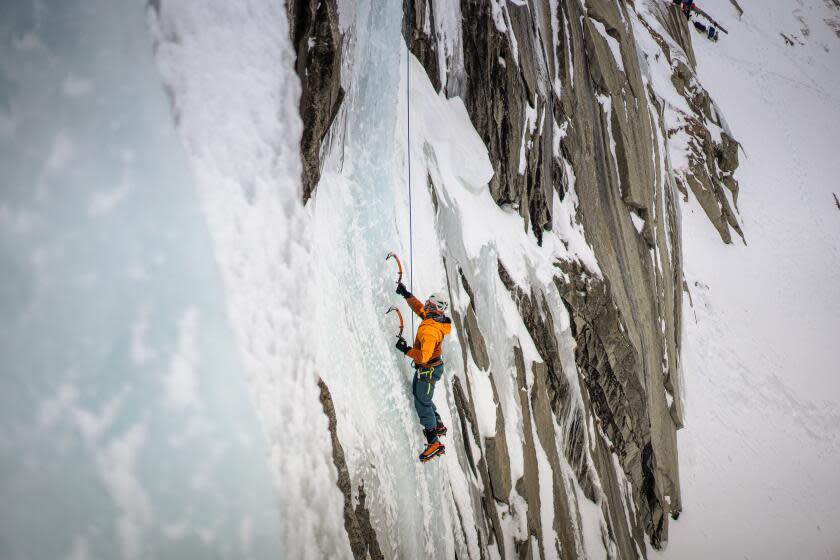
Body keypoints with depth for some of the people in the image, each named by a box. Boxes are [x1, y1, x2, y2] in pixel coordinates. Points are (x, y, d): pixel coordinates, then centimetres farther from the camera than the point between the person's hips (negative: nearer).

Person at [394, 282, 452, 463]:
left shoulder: (430, 330, -33)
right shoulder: (435, 318, -4)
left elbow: (424, 355, -39)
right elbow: (418, 308, 15)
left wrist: (406, 350, -30)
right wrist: (406, 294, 14)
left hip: (428, 370, -10)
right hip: (427, 367, 10)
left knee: (422, 404, -5)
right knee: (419, 395, 26)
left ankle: (435, 443, -3)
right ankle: (439, 426, 39)